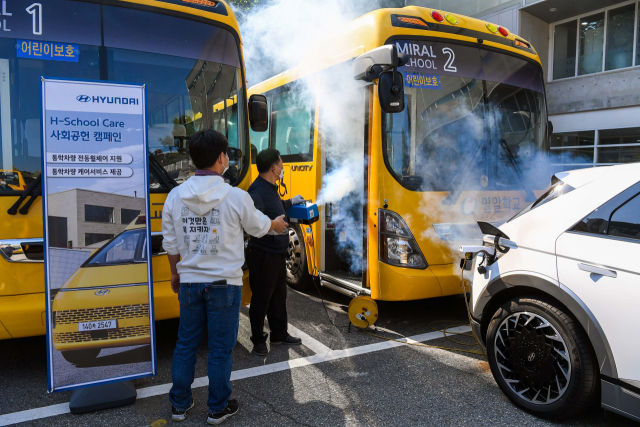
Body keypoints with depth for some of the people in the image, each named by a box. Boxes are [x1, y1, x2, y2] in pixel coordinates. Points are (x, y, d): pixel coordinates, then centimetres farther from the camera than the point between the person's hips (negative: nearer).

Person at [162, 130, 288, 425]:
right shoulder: (236, 197, -14)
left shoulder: (175, 196, -3)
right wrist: (277, 224, 26)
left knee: (186, 344, 18)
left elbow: (170, 243, 6)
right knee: (221, 348, 10)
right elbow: (259, 227, 4)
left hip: (189, 282, 4)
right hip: (224, 284, -3)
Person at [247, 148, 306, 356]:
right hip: (263, 255, -10)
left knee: (279, 296, 19)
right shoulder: (257, 192, -22)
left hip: (277, 253, 10)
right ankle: (258, 339, 22)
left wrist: (291, 202, 38)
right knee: (261, 298, 5)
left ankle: (279, 334, 35)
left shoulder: (270, 188, 12)